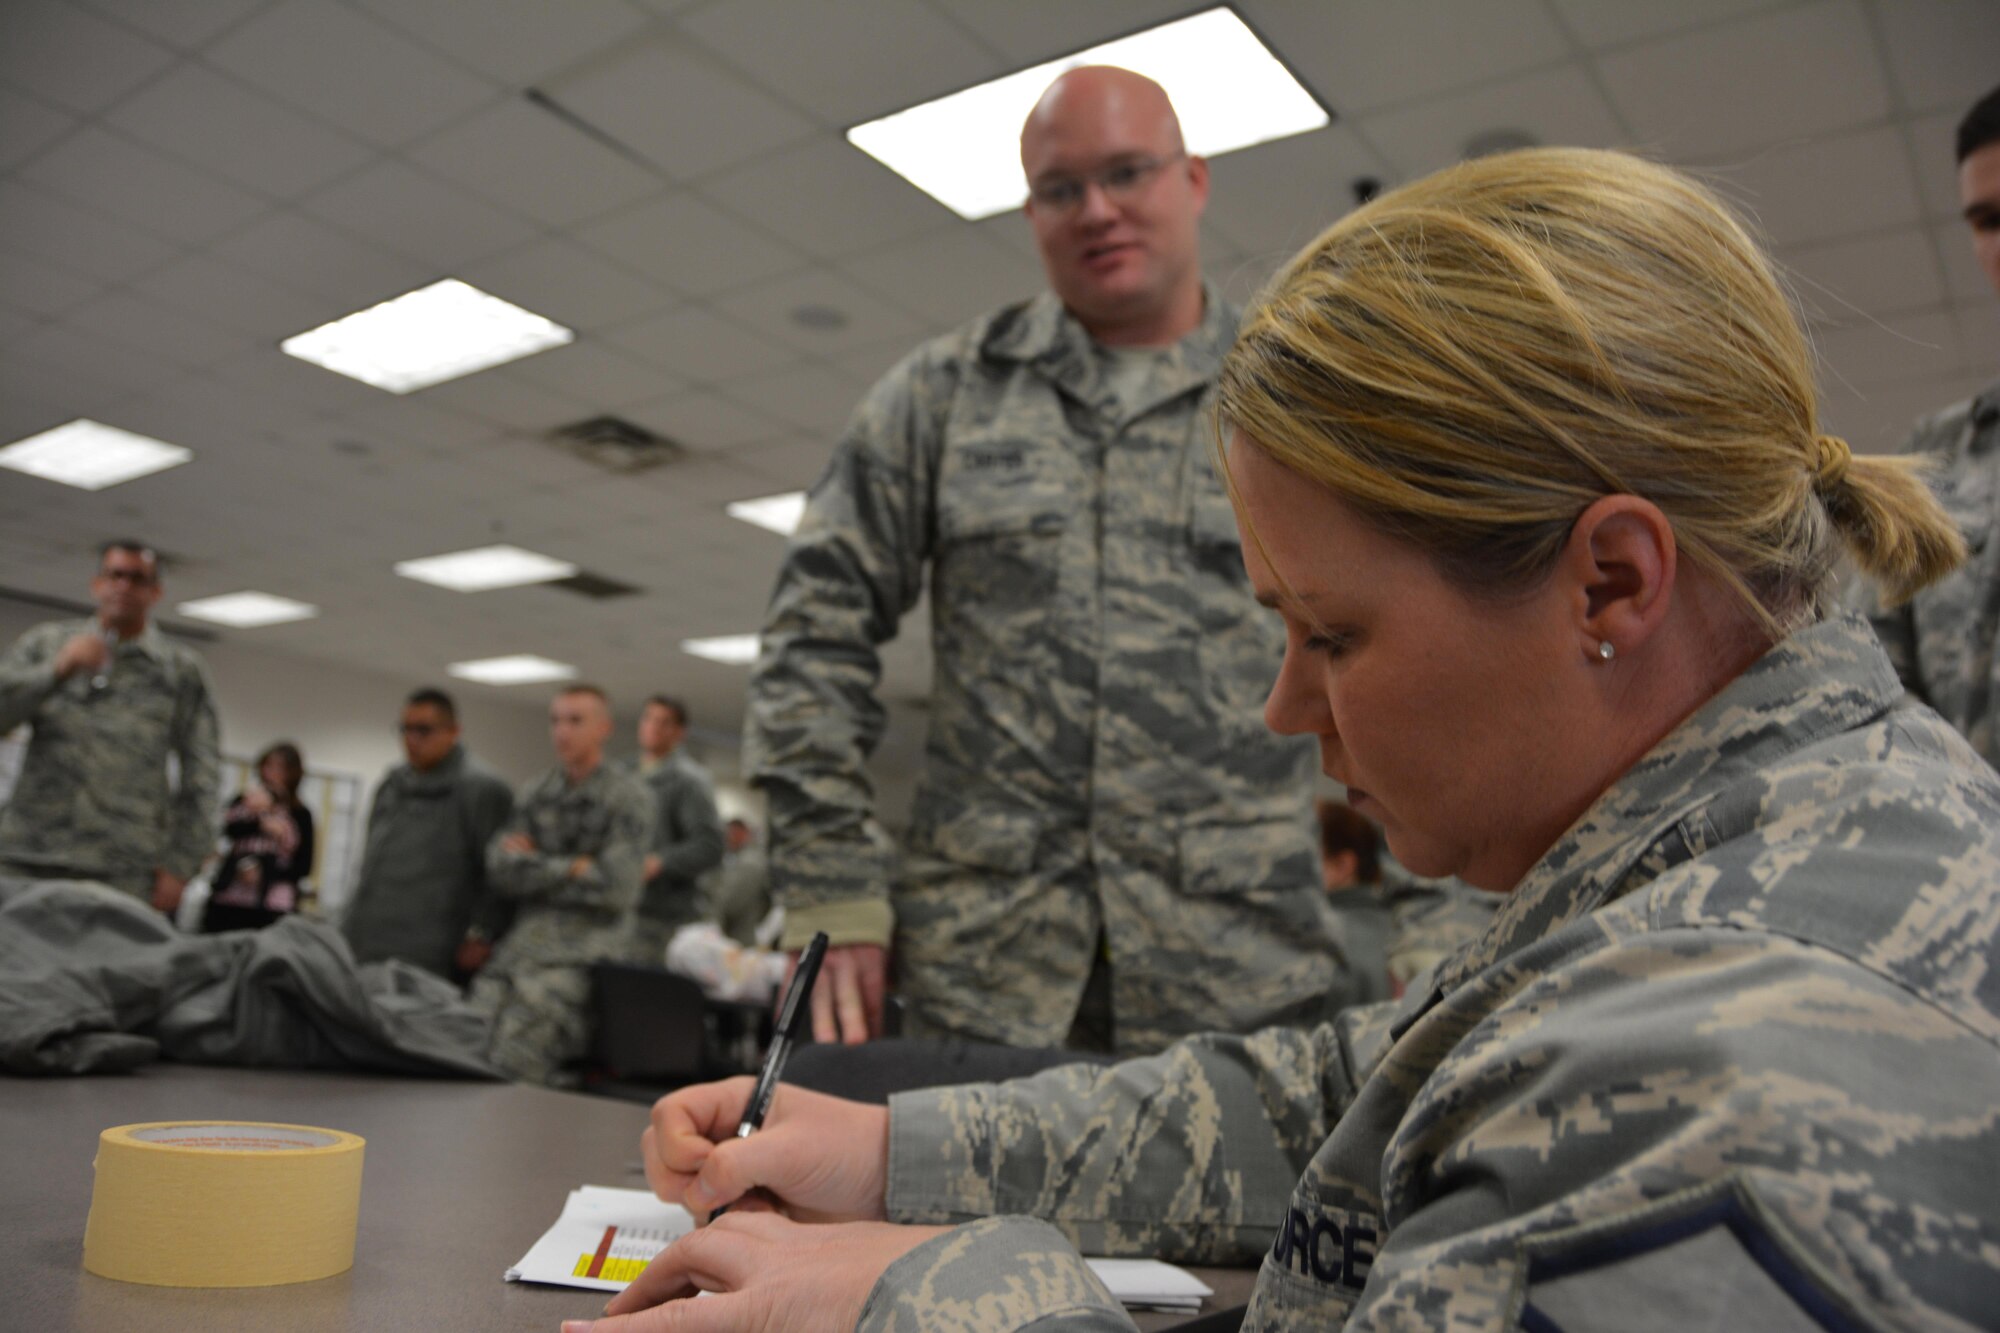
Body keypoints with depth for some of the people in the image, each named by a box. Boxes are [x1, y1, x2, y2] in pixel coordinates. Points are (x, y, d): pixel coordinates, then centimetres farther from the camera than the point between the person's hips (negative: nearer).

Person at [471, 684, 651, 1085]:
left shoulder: (629, 797, 1)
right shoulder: (535, 793, 17)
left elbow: (616, 887, -9)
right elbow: (499, 869, 4)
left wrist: (534, 866, 0)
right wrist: (571, 868, -6)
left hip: (575, 957, -5)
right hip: (517, 943, 5)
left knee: (511, 1067, -17)